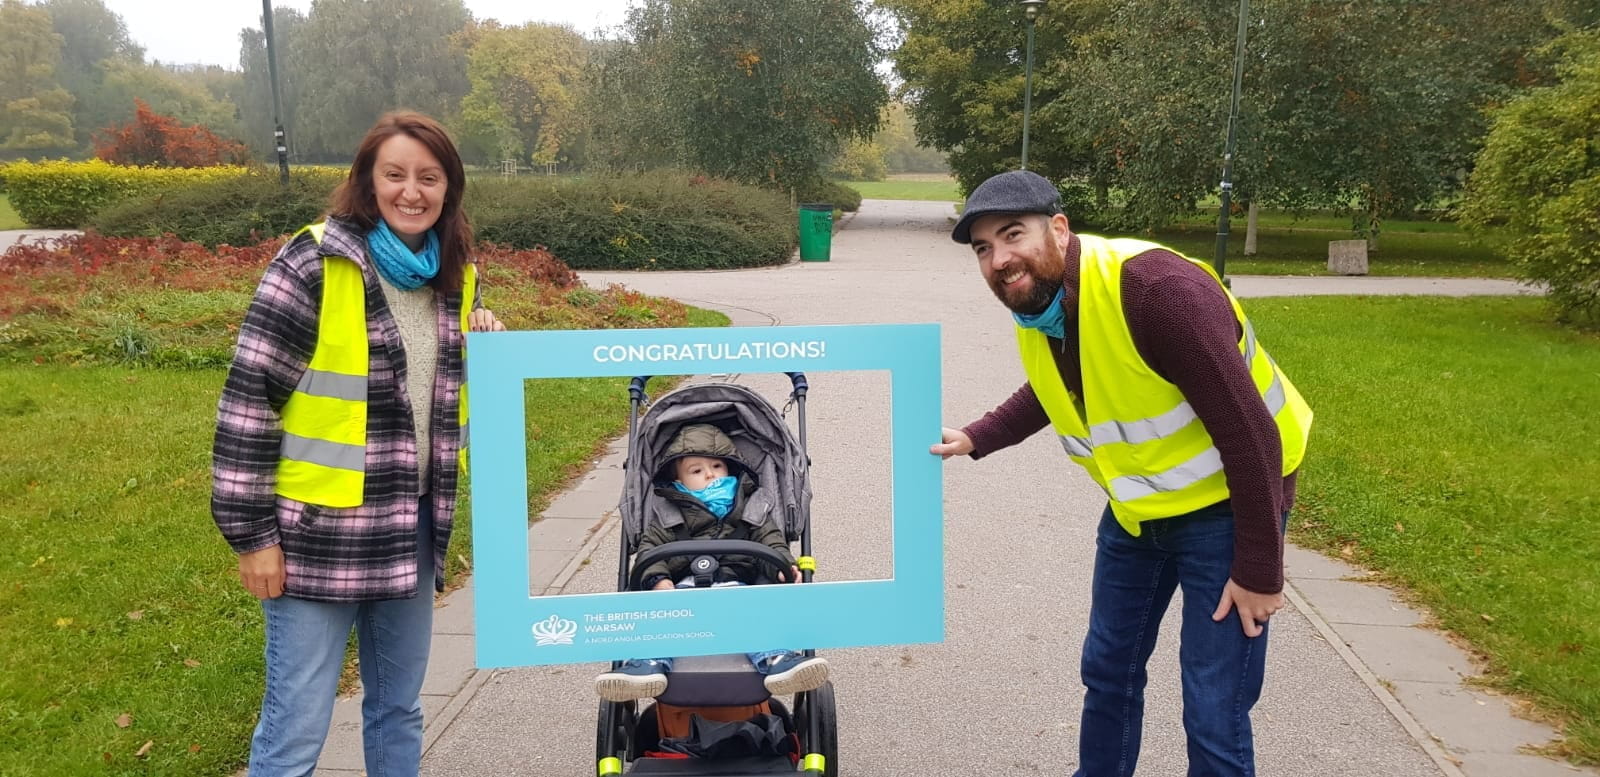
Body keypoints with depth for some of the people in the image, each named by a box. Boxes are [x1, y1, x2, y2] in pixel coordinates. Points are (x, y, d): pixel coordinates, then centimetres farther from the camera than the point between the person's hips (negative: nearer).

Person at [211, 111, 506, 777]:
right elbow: (248, 400, -13)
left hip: (411, 530, 6)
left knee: (398, 709, 19)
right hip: (320, 535, -6)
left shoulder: (454, 275, 6)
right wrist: (251, 533, -13)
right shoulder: (315, 263, -14)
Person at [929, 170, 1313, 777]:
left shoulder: (1156, 288, -31)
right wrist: (977, 438, 9)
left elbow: (1249, 431, -27)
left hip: (1225, 508, -7)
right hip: (1135, 509, 7)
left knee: (1213, 716, -3)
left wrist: (1258, 570, -22)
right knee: (1107, 671, 21)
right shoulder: (1034, 309, -6)